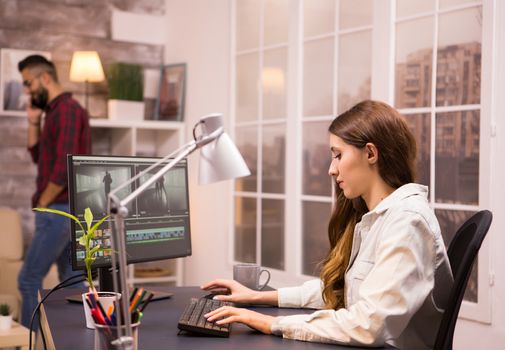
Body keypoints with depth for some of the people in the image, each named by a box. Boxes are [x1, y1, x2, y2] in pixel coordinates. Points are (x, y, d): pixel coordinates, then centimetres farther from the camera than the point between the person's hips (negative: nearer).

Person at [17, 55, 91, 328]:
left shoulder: (66, 110, -14)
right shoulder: (56, 111, 16)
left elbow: (64, 167, -21)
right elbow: (38, 156, 22)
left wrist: (41, 204, -11)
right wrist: (34, 122, 10)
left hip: (59, 210, -10)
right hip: (71, 210, 10)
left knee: (29, 279, -4)